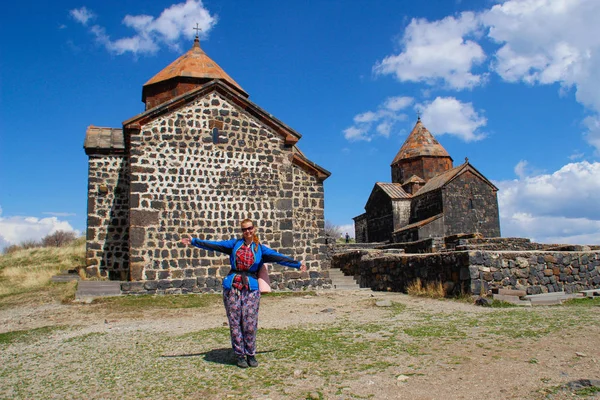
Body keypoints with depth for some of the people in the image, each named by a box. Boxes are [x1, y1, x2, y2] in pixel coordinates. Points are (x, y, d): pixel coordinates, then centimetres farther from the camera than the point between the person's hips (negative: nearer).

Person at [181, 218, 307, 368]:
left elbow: (278, 257, 7)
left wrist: (297, 264, 3)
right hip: (232, 287, 1)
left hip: (251, 288, -1)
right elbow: (214, 245, 12)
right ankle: (239, 355, 14)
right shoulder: (234, 244, 11)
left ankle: (251, 354, 13)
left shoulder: (260, 248, 10)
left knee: (250, 323, -3)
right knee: (235, 322, 2)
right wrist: (194, 242, 11)